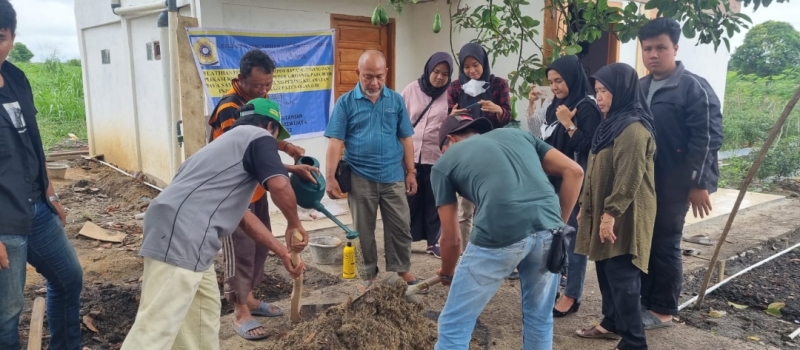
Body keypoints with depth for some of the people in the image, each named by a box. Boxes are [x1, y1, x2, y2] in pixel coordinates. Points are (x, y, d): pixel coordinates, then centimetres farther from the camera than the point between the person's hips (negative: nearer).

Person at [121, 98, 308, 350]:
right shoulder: (258, 137, 4)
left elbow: (242, 215, 30)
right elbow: (279, 186, -16)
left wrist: (283, 253, 30)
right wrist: (294, 225, 3)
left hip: (182, 234, 10)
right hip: (181, 235, -10)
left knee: (203, 312, 22)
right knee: (156, 328, -10)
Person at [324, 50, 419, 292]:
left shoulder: (396, 100, 3)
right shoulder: (345, 102, -4)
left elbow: (406, 139, 6)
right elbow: (335, 141, -7)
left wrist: (411, 172, 5)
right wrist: (330, 177, -13)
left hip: (393, 176, 2)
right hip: (360, 178, -2)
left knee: (400, 226, 11)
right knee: (364, 230, 11)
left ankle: (402, 268, 31)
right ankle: (369, 275, 27)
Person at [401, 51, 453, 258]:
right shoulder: (411, 90, 2)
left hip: (437, 157, 0)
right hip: (409, 155, 0)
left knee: (434, 202, 8)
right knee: (409, 200, 7)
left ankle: (434, 242, 22)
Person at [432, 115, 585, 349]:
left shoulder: (444, 163, 19)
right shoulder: (518, 134, 29)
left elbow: (451, 239, 21)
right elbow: (574, 172, 19)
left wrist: (446, 273, 39)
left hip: (500, 234, -4)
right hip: (549, 231, 5)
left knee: (454, 326, 13)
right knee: (539, 318, 25)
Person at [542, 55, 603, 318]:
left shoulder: (587, 108, -11)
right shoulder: (556, 106, 12)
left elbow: (588, 147, -17)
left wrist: (568, 124, -21)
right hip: (553, 181, 8)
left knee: (573, 238, -1)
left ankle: (572, 296, 8)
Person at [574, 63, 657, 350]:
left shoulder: (633, 128, -19)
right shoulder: (614, 122, 14)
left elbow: (630, 178, -24)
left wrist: (611, 213, -22)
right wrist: (588, 207, 19)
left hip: (623, 216, -10)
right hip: (607, 211, 10)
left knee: (621, 276, -4)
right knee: (605, 269, 17)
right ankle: (611, 323, 32)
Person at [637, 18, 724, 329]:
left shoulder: (694, 87, -11)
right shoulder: (639, 88, 11)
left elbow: (707, 139, -15)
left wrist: (698, 184, -18)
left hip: (672, 186, -7)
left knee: (665, 247, 3)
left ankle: (663, 310, 17)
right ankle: (643, 300, 28)